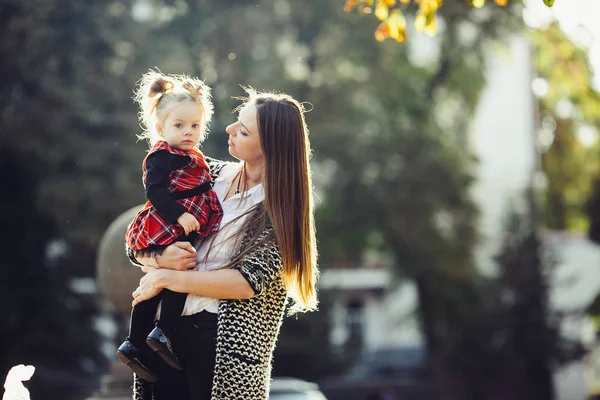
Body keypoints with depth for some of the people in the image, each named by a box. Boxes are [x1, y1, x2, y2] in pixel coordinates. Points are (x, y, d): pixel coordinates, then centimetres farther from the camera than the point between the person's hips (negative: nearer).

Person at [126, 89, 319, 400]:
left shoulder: (282, 207, -4)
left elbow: (248, 281, -16)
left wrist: (166, 278, -13)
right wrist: (159, 259, -12)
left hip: (227, 345, -4)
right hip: (168, 329, 4)